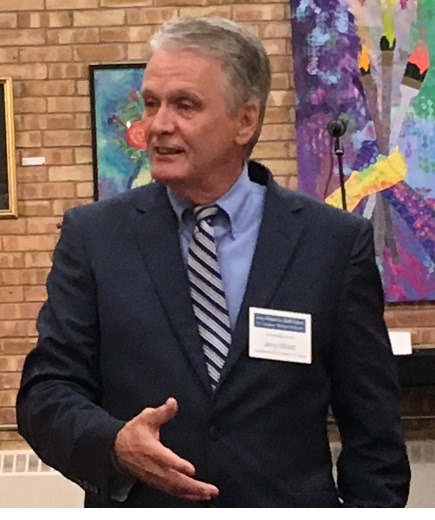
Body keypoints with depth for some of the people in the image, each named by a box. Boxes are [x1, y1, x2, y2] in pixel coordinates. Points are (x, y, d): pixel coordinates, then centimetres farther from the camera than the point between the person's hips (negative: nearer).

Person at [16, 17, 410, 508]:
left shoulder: (337, 242, -5)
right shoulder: (93, 236, -3)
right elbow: (46, 392, -5)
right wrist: (114, 444, -23)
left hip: (287, 503, 0)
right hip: (134, 503, 1)